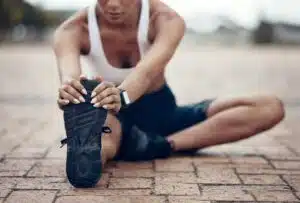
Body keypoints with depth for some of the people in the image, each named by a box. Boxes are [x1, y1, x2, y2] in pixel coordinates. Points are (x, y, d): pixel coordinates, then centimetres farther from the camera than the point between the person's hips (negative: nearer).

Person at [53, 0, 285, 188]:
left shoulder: (166, 21, -20)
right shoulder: (72, 31, -18)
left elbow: (147, 71, -42)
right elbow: (69, 73, -41)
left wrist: (121, 96, -64)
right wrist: (69, 91, -66)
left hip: (161, 112, 3)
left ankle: (161, 145, -29)